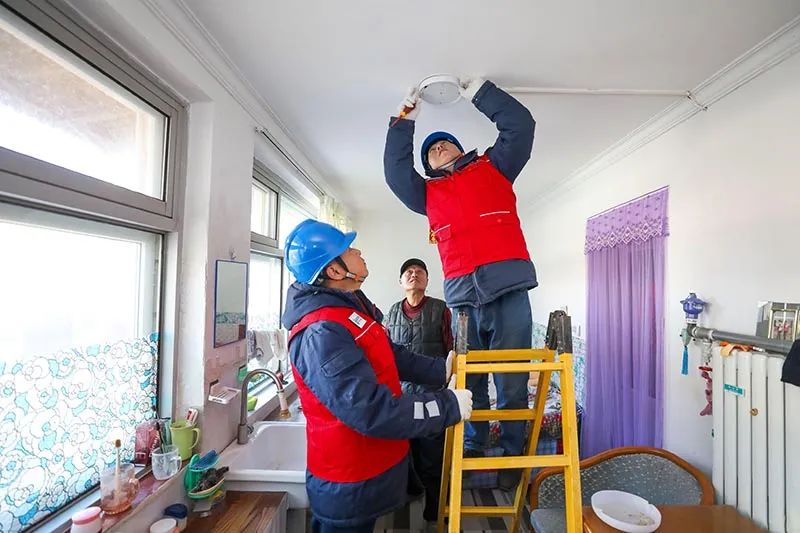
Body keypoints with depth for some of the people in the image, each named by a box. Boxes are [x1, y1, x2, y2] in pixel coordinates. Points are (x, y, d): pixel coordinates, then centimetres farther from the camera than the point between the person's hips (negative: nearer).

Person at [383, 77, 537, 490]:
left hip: (508, 288, -2)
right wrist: (406, 118, 18)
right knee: (468, 381, 9)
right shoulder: (428, 193, 22)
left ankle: (512, 455, 21)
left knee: (512, 381, 3)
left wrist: (476, 92, 18)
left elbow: (521, 125, 14)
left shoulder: (493, 167, 19)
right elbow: (395, 170, 13)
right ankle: (471, 449, 28)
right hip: (461, 296, 2)